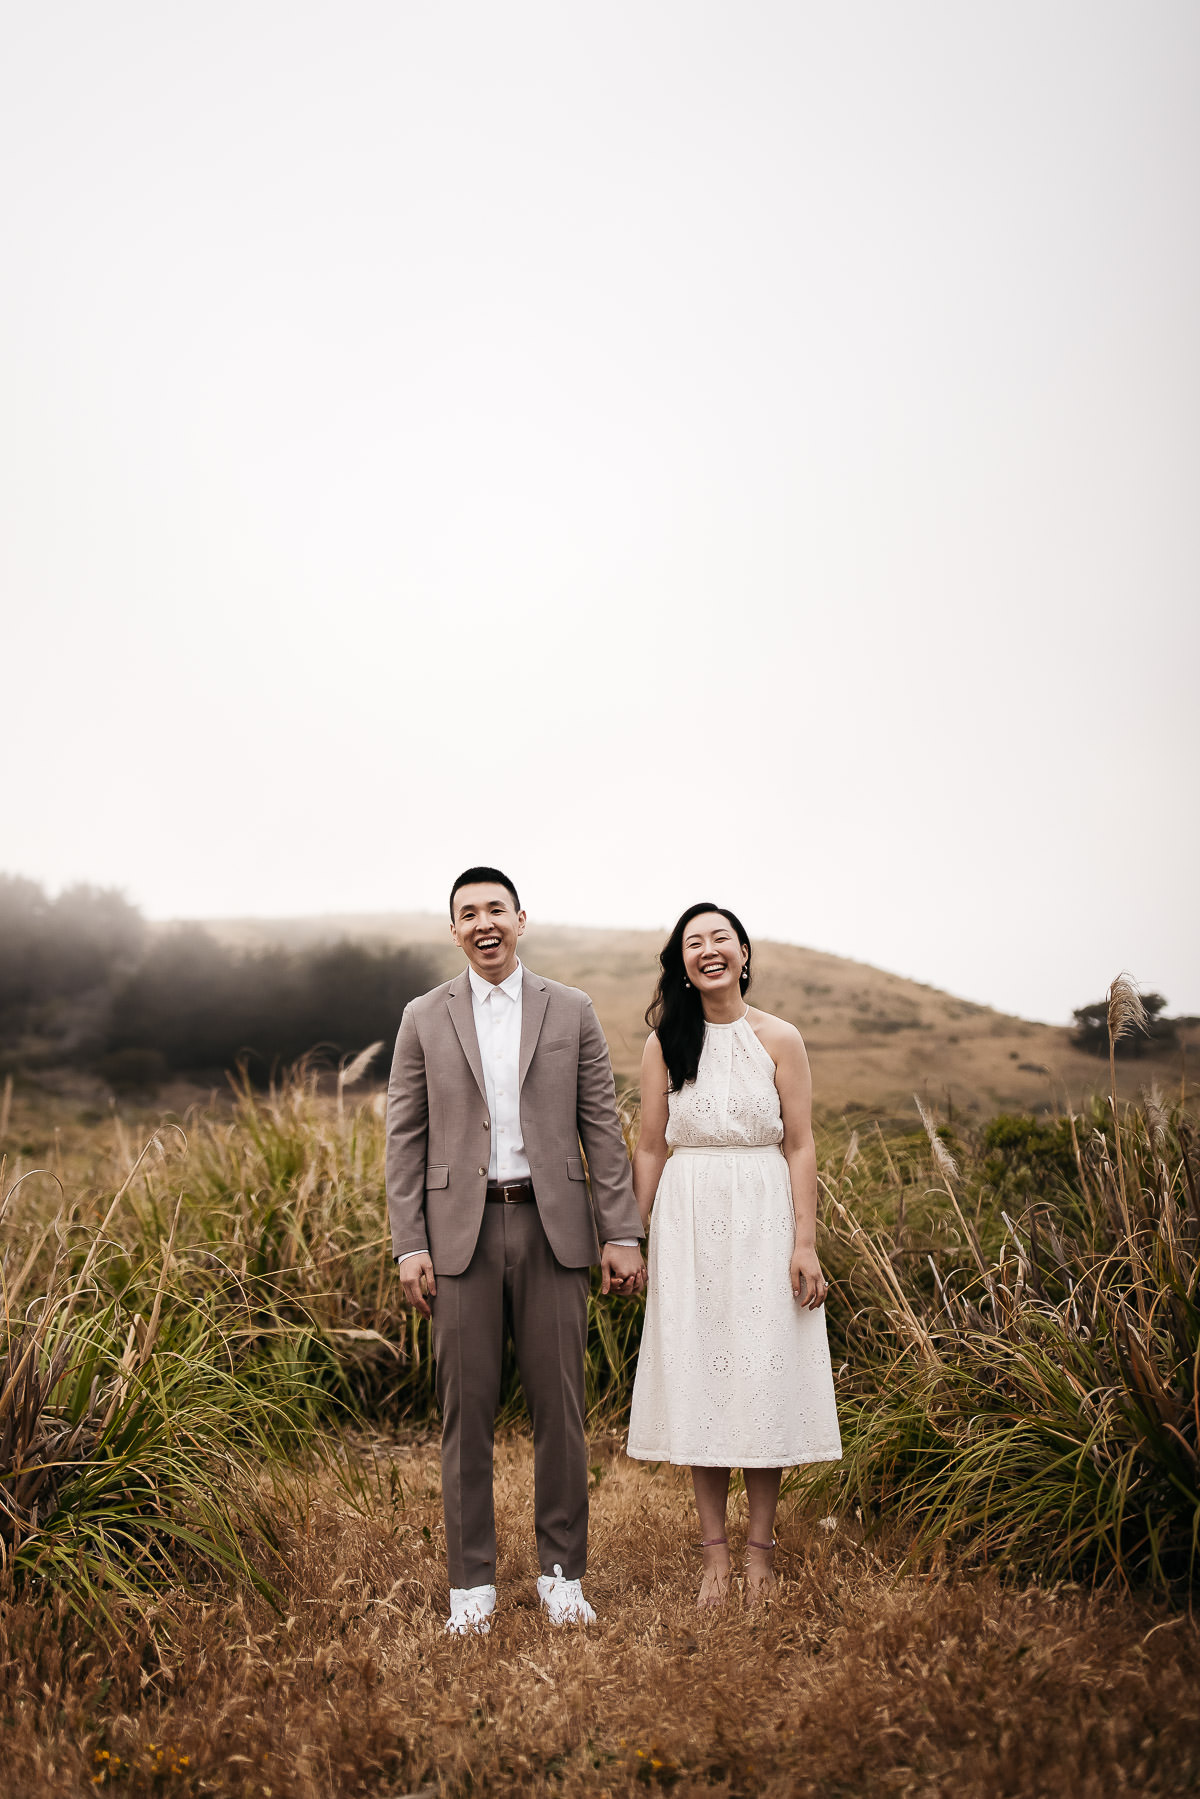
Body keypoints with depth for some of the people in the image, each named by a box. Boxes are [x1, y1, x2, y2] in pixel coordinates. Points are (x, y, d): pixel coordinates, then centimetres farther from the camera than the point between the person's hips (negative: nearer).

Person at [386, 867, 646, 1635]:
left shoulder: (572, 1010, 5)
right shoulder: (424, 1018, 5)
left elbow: (602, 1126, 4)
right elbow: (406, 1138, 4)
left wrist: (622, 1233, -1)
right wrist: (410, 1246, -2)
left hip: (553, 1227, 0)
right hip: (461, 1232, 0)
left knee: (561, 1407, 6)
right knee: (468, 1411, 5)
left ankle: (563, 1572, 21)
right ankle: (473, 1581, 19)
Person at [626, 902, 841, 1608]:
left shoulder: (780, 1039, 0)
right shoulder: (665, 1043, 4)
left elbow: (800, 1147, -2)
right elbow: (651, 1147, 6)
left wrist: (806, 1244, -8)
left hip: (763, 1219, -1)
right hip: (688, 1222, 1)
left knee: (764, 1376, 2)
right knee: (698, 1374, 5)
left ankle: (761, 1548, 16)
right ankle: (715, 1550, 16)